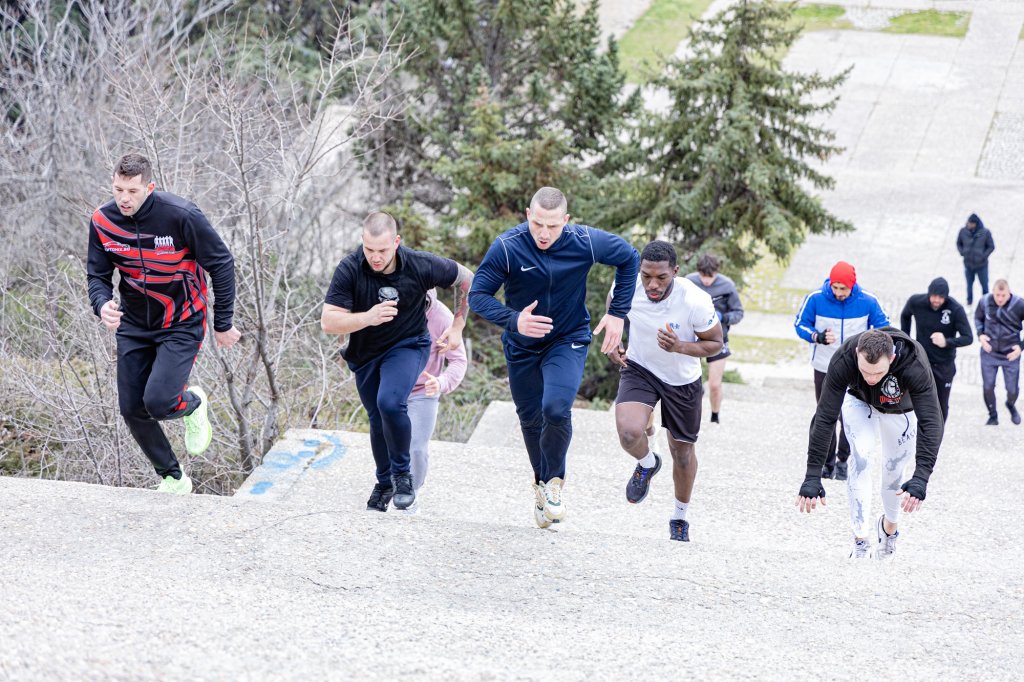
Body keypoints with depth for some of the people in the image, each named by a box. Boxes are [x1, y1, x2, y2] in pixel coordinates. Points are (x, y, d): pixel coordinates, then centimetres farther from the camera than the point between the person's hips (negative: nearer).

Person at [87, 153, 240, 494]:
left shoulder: (181, 215, -22)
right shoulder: (102, 220, -9)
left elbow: (222, 264, -12)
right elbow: (98, 274, 1)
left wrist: (223, 324, -6)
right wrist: (102, 304, -23)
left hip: (181, 325, -5)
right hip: (133, 326, 5)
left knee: (158, 402, -20)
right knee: (132, 409, 4)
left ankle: (193, 403, 18)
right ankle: (173, 478, 25)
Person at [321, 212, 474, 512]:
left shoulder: (421, 266, -24)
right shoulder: (349, 269, -24)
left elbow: (466, 279, -5)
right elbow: (328, 322, -25)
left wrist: (457, 327, -4)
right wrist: (368, 318, -40)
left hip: (408, 345, -3)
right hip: (365, 352, 3)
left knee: (390, 403, -28)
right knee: (377, 418, 15)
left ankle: (402, 473, -6)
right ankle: (384, 483, 39)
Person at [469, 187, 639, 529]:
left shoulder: (585, 242, -20)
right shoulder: (507, 247, -23)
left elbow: (630, 259, -1)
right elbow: (478, 295, -20)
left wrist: (617, 313, -5)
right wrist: (514, 320, -37)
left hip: (568, 340, -1)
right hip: (521, 346, 1)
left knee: (556, 409, -23)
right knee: (531, 420, 12)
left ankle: (552, 482, 2)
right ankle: (542, 485, 37)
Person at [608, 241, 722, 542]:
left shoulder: (696, 302, -32)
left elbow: (716, 343, -15)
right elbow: (614, 303, 3)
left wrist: (680, 347, -33)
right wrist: (612, 340, -12)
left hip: (682, 380, -1)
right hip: (639, 368, 1)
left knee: (683, 452, 15)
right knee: (629, 432, -27)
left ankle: (680, 518, 42)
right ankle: (647, 464, 10)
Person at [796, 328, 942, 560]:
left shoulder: (915, 366, -44)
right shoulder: (843, 360, -41)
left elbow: (931, 423, -46)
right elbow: (824, 418, -38)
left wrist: (920, 478, -57)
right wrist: (812, 476, -42)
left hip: (901, 409, 0)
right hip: (860, 402, 0)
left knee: (894, 470, 7)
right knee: (862, 460, -19)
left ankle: (889, 527, 36)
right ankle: (861, 541, -13)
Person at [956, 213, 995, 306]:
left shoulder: (985, 232, -17)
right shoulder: (963, 231, -11)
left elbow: (991, 246, -6)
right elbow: (959, 243, 7)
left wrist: (983, 256, -16)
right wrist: (962, 253, -8)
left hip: (981, 265, -2)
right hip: (968, 264, 2)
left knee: (984, 284, 11)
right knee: (969, 284, 16)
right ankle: (969, 301, 35)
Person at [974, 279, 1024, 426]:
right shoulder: (985, 301, -13)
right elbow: (978, 318, 8)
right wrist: (980, 334, -7)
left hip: (1010, 354, -1)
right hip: (989, 353, 1)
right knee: (988, 387, 5)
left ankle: (1011, 405, 43)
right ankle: (993, 416, 28)